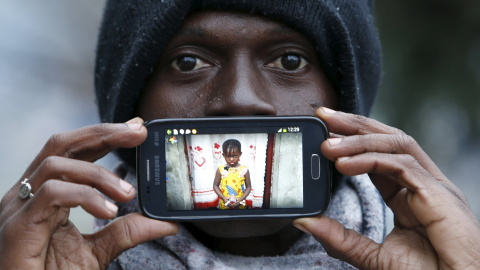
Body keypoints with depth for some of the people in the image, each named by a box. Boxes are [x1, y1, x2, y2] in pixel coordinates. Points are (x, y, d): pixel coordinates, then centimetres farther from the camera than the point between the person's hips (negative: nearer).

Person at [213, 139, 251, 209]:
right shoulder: (221, 169, -6)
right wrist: (223, 198, -13)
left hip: (240, 205, 0)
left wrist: (241, 198, -14)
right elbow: (215, 185, 0)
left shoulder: (244, 170, -6)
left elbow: (248, 186, 0)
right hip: (224, 205, 0)